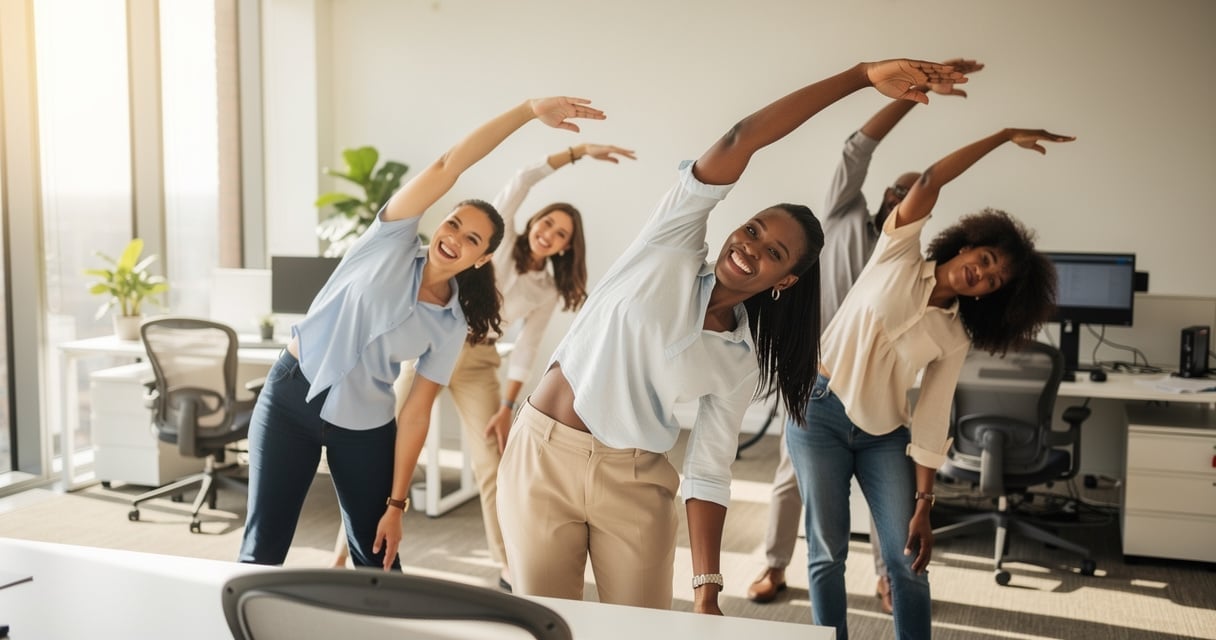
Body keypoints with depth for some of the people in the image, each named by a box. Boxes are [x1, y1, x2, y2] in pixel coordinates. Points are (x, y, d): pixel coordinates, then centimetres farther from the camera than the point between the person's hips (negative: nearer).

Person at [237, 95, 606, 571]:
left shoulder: (452, 326, -3)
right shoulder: (392, 239, -8)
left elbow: (415, 414, -2)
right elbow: (448, 166, -20)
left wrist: (396, 504, -5)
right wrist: (529, 109, -27)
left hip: (364, 423, 2)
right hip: (292, 396, -2)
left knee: (375, 557, 7)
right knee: (262, 551, 0)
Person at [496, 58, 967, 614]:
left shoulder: (742, 366, 1)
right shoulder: (673, 244, -5)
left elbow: (708, 475, 1)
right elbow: (741, 140, -14)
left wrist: (707, 588, -8)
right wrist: (862, 75, -18)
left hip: (636, 482, 2)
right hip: (544, 454, -2)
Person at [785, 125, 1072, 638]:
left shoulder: (955, 339, 0)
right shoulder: (898, 255, -4)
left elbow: (931, 423, -3)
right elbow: (929, 182, -16)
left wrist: (923, 505, -9)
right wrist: (1005, 137, -15)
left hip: (883, 434, 3)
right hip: (820, 413, -2)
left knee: (906, 562, -2)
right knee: (828, 553, 0)